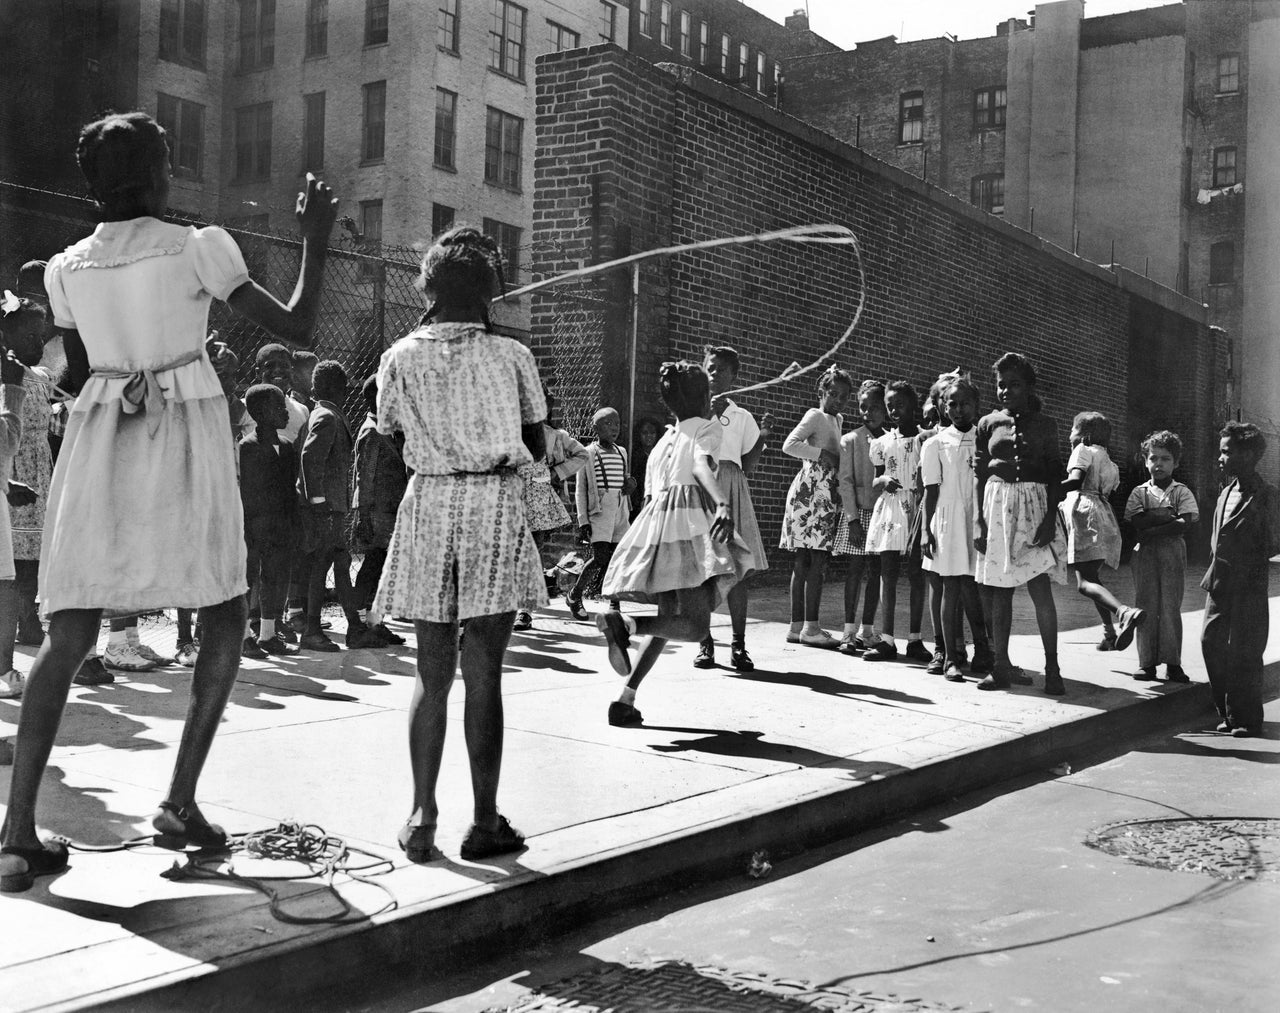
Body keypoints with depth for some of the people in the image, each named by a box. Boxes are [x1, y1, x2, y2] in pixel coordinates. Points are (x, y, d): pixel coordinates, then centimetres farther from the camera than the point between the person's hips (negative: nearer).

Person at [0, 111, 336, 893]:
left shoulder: (67, 269, 9)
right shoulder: (197, 248, -4)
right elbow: (298, 329, -2)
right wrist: (317, 238, 9)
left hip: (99, 446, 4)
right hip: (186, 445, -4)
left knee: (68, 639, 3)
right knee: (226, 622, 13)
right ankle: (181, 802, 4)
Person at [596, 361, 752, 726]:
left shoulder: (662, 441, 28)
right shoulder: (708, 429, 9)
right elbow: (702, 466, -13)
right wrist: (724, 504, -30)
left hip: (654, 519, 7)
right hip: (688, 521, -7)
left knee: (668, 620, 15)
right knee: (693, 626, -11)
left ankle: (626, 699, 6)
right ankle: (624, 622, -30)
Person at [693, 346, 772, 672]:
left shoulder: (743, 417, 16)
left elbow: (747, 467, 14)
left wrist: (763, 436, 1)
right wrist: (706, 415, -10)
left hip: (732, 488, 2)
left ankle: (738, 645, -1)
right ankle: (705, 642, 1)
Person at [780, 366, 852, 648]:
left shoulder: (837, 420, 22)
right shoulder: (816, 416, -5)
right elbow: (789, 445, -17)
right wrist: (822, 453, -15)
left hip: (826, 495, 9)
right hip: (811, 491, -9)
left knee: (803, 562, 7)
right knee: (817, 561, -11)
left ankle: (798, 626, 8)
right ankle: (810, 626, -10)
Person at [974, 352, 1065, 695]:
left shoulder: (1044, 424, 6)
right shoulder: (988, 424, 8)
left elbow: (1055, 474, 3)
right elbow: (979, 475, 6)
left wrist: (1050, 519, -8)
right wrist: (979, 522, -1)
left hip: (1034, 505, -2)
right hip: (997, 504, 2)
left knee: (1041, 589, -10)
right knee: (998, 592, 4)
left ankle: (1052, 669, -6)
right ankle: (1001, 666, 11)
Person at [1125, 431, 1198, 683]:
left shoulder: (1181, 492, 5)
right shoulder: (1139, 492, 8)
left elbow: (1188, 523, -10)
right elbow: (1136, 522, -6)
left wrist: (1152, 531, -13)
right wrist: (1169, 517, -11)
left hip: (1173, 555, -1)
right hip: (1144, 555, 1)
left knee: (1171, 608, -1)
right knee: (1145, 607, 1)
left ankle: (1173, 663, 3)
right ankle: (1146, 662, 6)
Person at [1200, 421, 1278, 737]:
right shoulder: (1226, 493, 12)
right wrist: (1212, 571, 9)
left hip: (1248, 586, -7)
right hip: (1219, 584, 7)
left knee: (1243, 652, -1)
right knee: (1211, 643, 5)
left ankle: (1247, 720, 10)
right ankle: (1227, 714, 18)